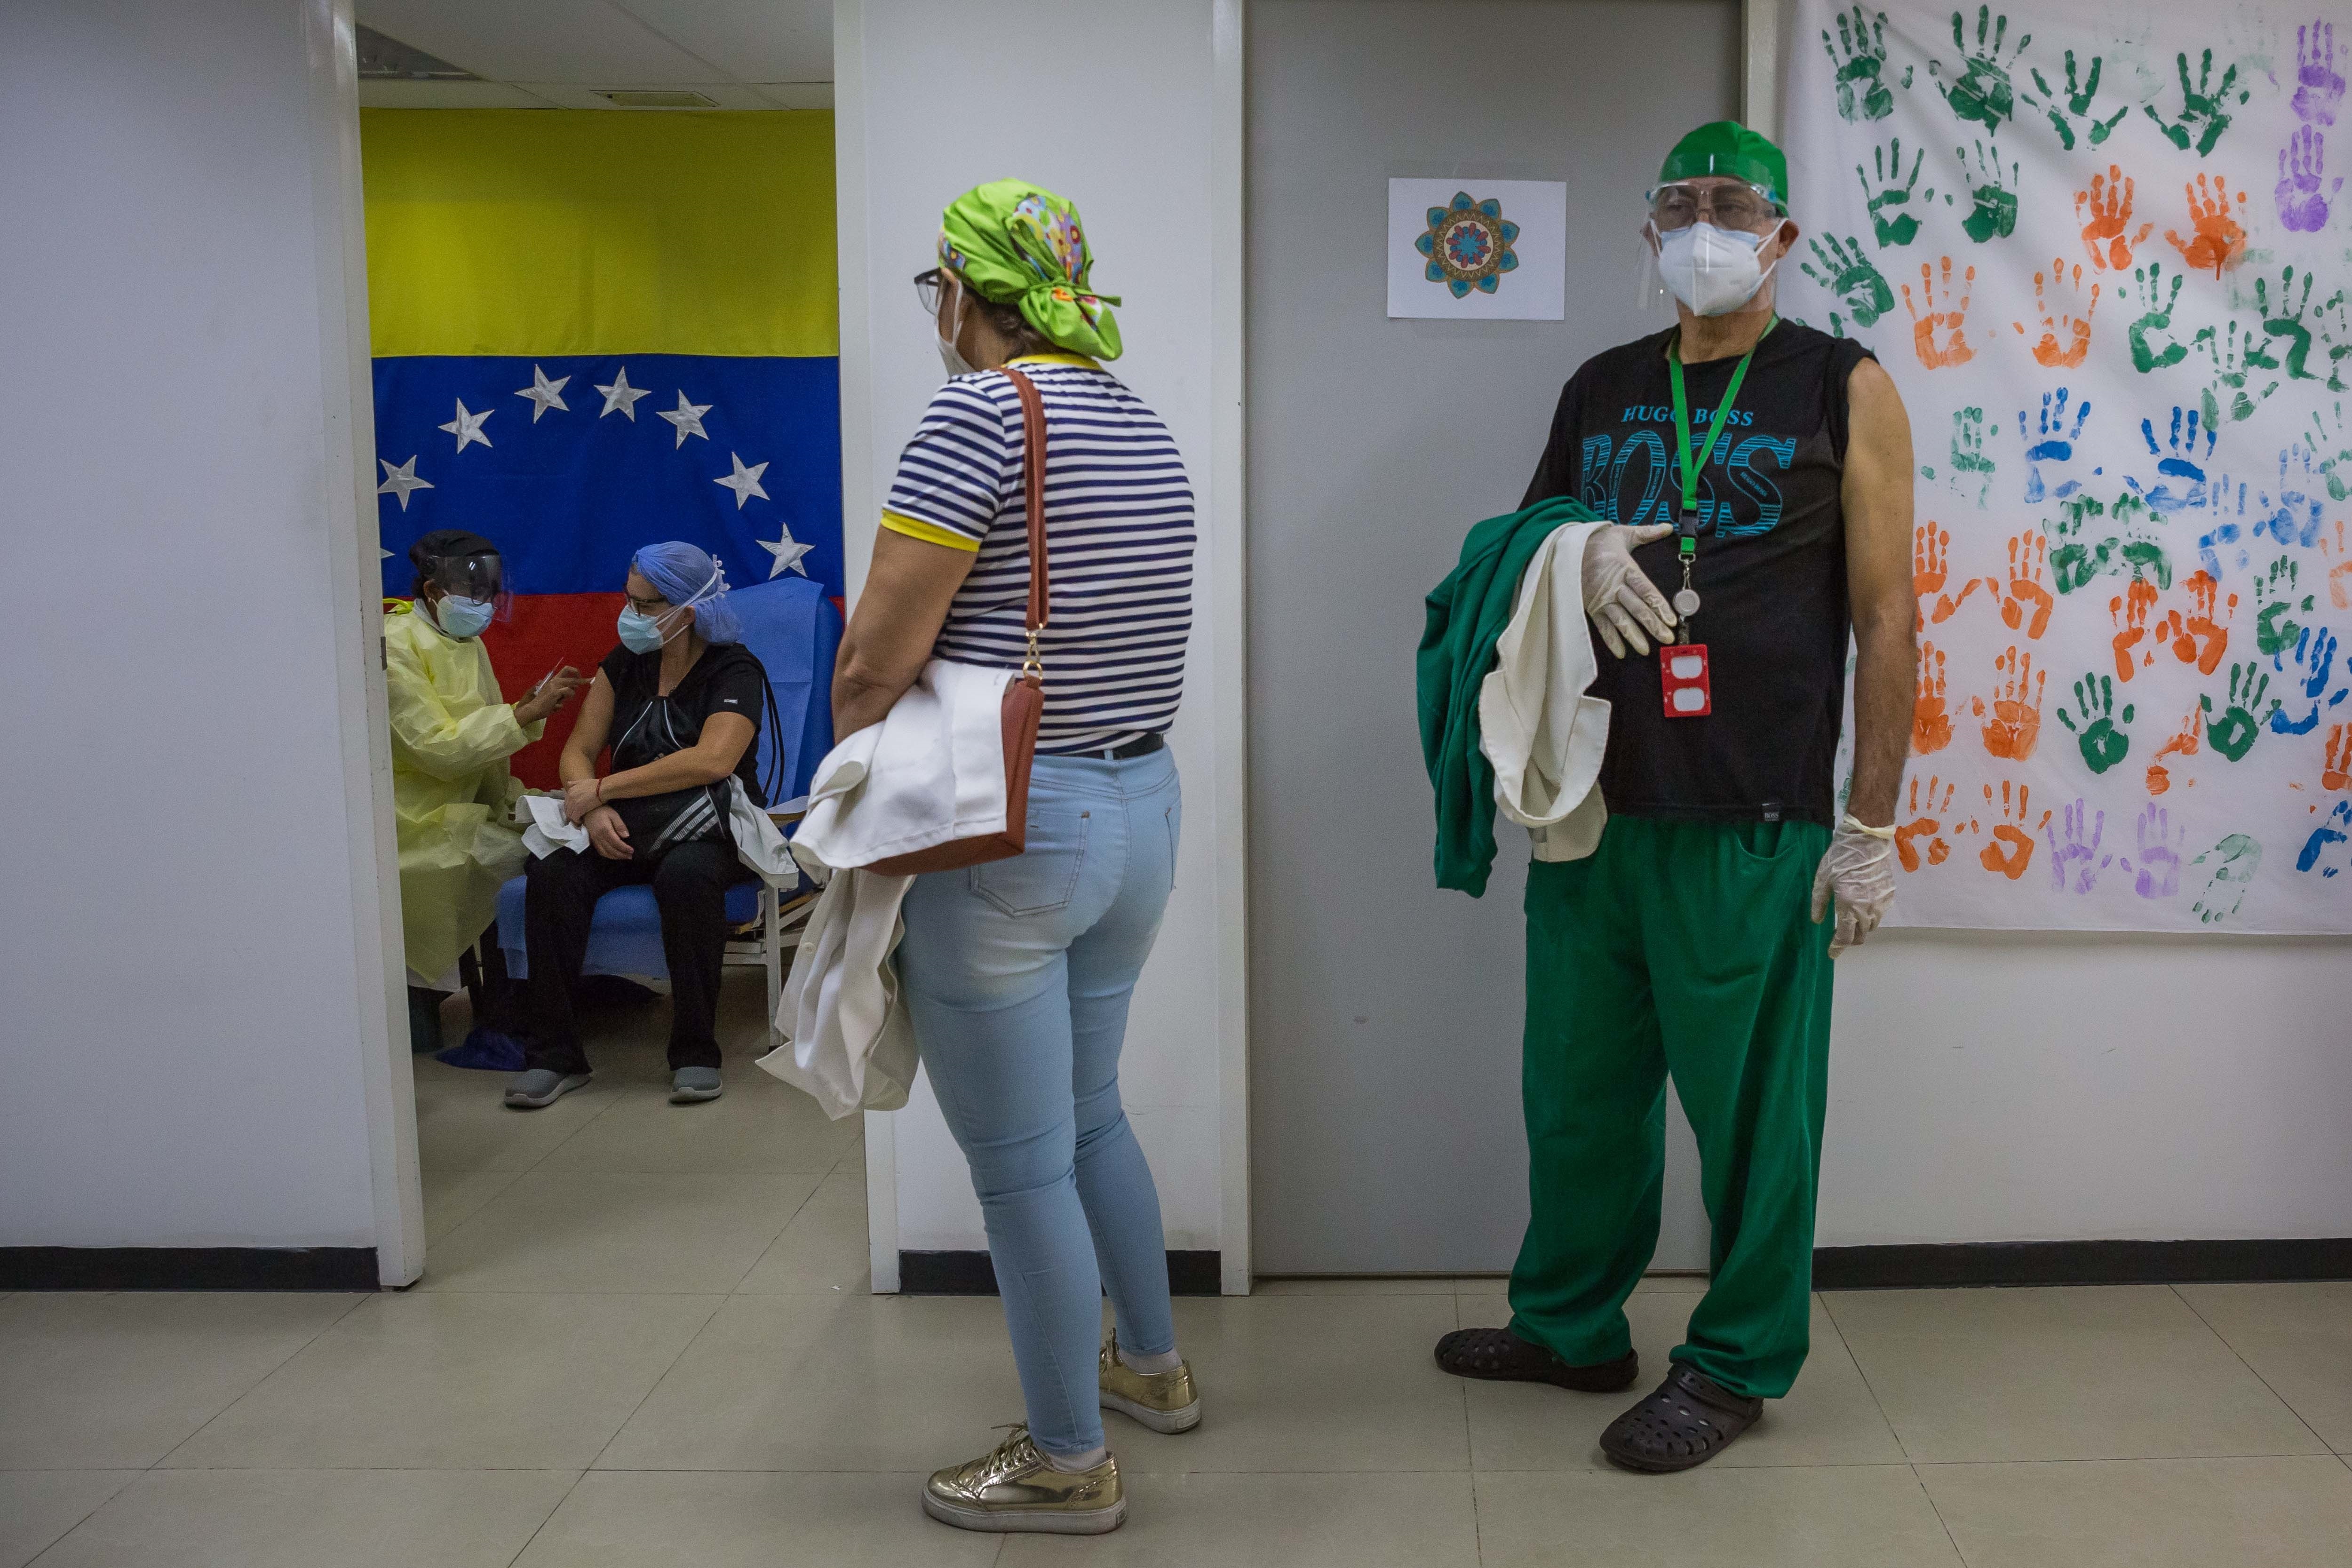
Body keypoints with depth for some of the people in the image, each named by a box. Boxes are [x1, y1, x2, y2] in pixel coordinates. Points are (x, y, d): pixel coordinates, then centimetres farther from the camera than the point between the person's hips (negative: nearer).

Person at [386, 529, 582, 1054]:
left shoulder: (466, 643, 13)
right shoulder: (394, 646, -14)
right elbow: (438, 747, -22)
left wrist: (530, 710, -5)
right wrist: (525, 713, -23)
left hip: (466, 802, 8)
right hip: (417, 819, -8)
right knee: (526, 859, -26)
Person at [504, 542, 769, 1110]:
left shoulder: (734, 671, -6)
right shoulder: (624, 665, 11)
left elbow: (712, 760, -23)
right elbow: (578, 750, 6)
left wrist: (603, 790, -21)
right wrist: (593, 810, -17)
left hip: (707, 831, -5)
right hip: (625, 828, 5)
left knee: (686, 875, -38)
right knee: (552, 875, -24)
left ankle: (696, 1052, -26)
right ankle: (553, 1052, -16)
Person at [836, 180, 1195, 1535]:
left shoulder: (981, 412, -16)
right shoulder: (1143, 422, 10)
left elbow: (875, 664, -17)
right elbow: (1102, 630, 9)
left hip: (1008, 829, -9)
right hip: (1142, 808, 9)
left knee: (1021, 1162, 6)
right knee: (1088, 1110, 26)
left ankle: (1070, 1463, 22)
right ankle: (1152, 1364, 43)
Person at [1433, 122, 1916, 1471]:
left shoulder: (1843, 388, 0)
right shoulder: (1601, 389, 13)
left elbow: (1886, 616, -2)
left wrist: (1870, 823, -7)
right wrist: (1571, 553, -3)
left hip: (1753, 825, -4)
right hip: (1595, 804, 5)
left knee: (1751, 1105, 5)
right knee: (1580, 1087, 14)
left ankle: (1738, 1364, 23)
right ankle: (1572, 1324, 32)